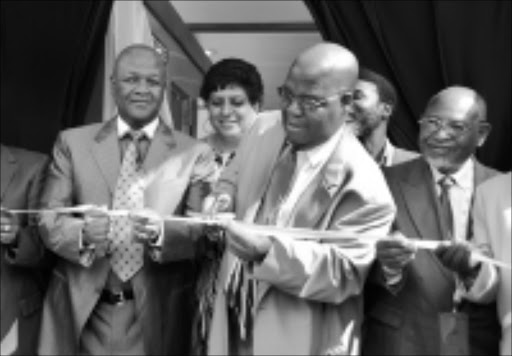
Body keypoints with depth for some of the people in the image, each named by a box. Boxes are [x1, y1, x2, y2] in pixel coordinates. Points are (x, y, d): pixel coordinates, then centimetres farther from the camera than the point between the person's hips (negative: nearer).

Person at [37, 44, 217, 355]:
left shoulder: (195, 153, -1)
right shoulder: (72, 142, 4)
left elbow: (204, 231, -5)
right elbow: (49, 219, 0)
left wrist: (162, 231, -25)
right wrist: (82, 233, -20)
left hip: (157, 314, -1)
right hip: (81, 309, 1)